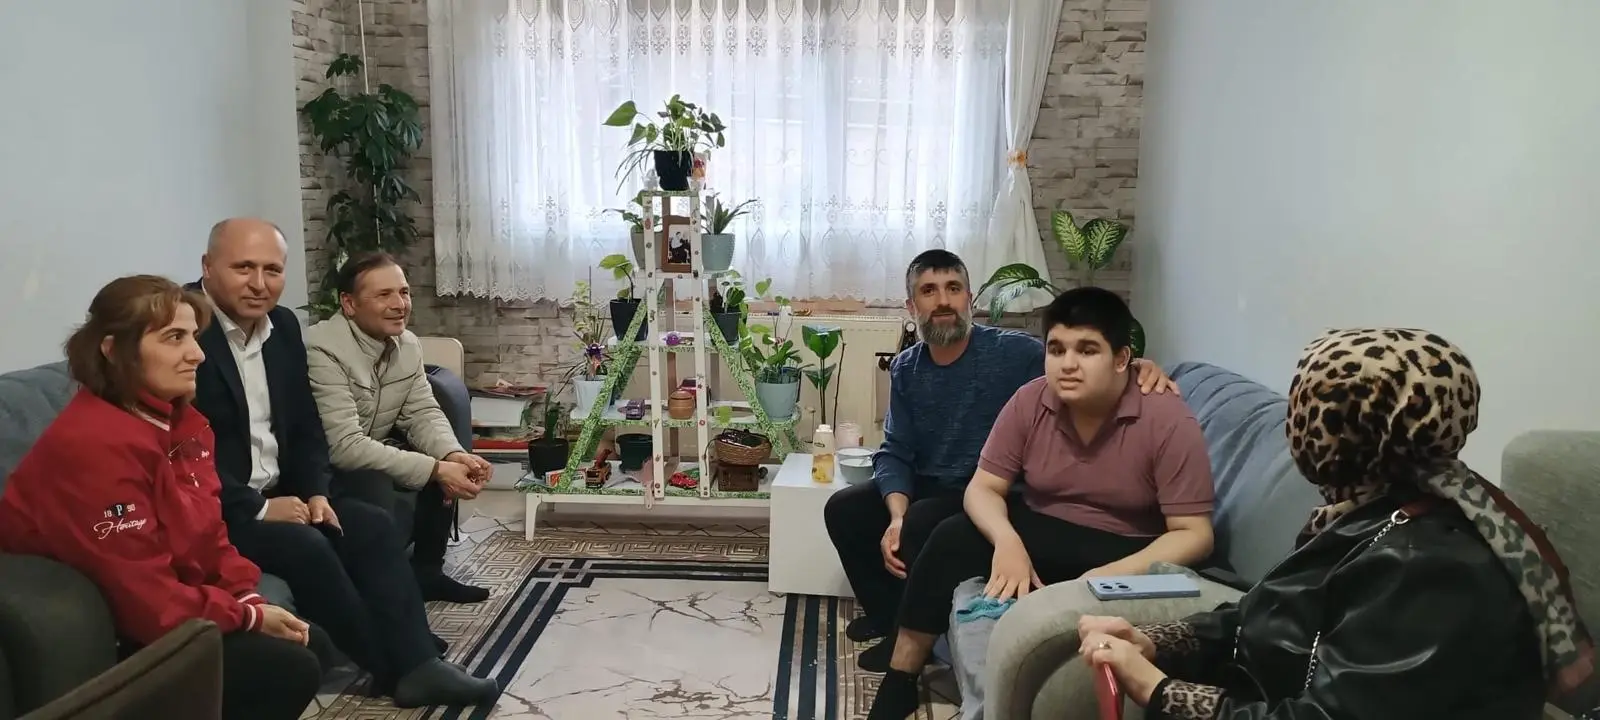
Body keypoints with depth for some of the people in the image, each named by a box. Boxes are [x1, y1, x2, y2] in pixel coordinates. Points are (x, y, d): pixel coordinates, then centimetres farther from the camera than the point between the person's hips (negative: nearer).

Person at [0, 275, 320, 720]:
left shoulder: (177, 418, 2)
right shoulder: (96, 446, -28)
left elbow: (208, 534, 8)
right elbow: (148, 604, -28)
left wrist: (249, 597, -8)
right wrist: (249, 616, -16)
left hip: (173, 607, 9)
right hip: (114, 640, -9)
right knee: (292, 670, -15)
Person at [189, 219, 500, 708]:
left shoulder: (283, 325, 7)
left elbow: (304, 424, 12)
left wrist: (315, 491, -4)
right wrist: (257, 508, -21)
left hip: (276, 495, 8)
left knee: (374, 526, -6)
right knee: (307, 548, -26)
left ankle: (416, 665, -7)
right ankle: (392, 668, -6)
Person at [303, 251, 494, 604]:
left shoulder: (409, 344, -2)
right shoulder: (323, 350, -27)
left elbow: (423, 413, -1)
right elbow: (344, 447, -32)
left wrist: (455, 456, -24)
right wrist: (435, 469, -34)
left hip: (371, 457, 8)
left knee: (448, 461, -7)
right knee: (374, 485, -34)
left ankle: (426, 571, 7)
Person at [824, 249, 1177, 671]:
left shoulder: (1015, 353, -14)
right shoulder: (905, 369, 1)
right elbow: (895, 453, -3)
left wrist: (1136, 369, -45)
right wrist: (896, 516, -22)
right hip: (927, 487, 6)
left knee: (920, 525, -30)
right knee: (843, 509, -5)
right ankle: (886, 614, 16)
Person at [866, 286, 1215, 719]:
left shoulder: (1169, 422, -20)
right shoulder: (1030, 401, -9)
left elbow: (1194, 535, -20)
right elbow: (983, 488, -6)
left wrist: (1112, 576, -35)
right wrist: (1007, 541, -29)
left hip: (1126, 553, -3)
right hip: (1038, 532, 4)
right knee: (952, 538, -18)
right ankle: (898, 683, -8)